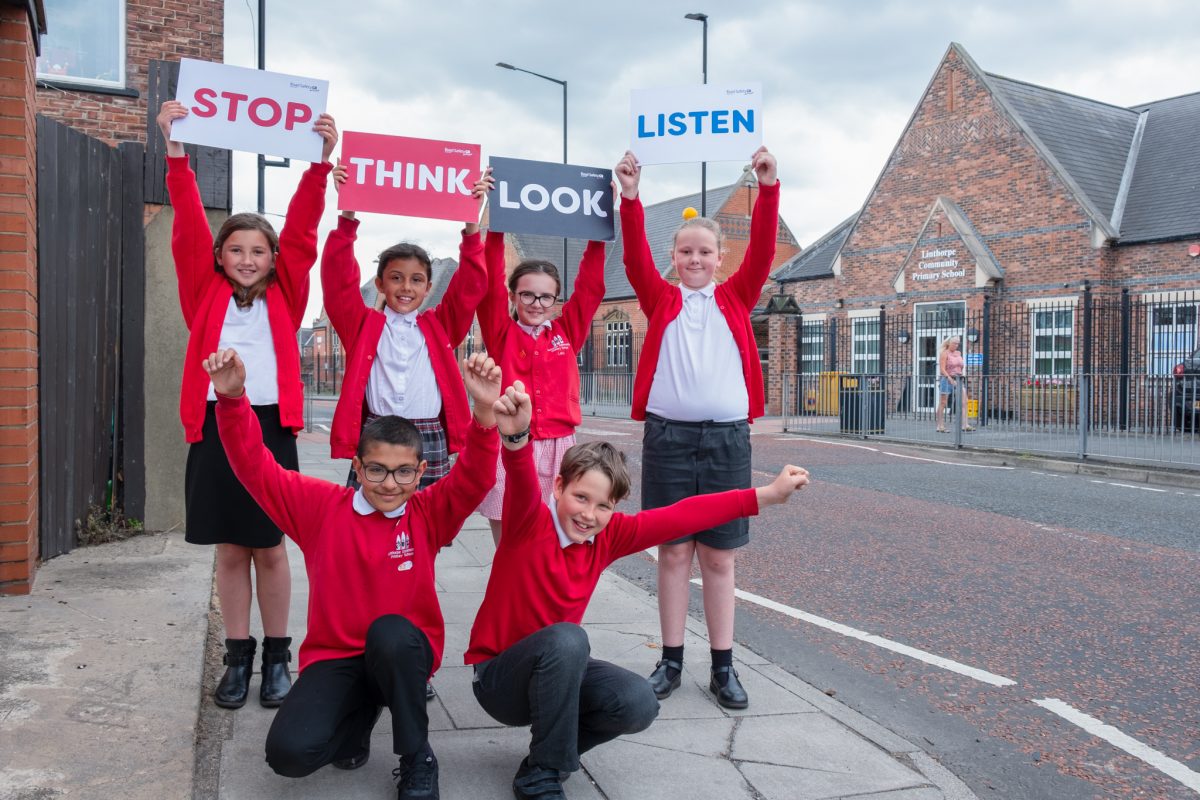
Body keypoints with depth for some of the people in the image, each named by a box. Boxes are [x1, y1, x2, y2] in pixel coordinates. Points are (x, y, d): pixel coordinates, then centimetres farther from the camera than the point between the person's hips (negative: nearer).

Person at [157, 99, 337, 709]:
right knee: (230, 549, 9)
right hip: (215, 426, 1)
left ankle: (278, 656, 18)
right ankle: (237, 657, 20)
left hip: (271, 427, -1)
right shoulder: (206, 292, 7)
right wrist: (175, 150, -10)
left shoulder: (284, 295, 6)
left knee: (270, 548, 6)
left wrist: (321, 160, -12)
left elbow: (302, 229, -3)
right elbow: (189, 224, -1)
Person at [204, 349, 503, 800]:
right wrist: (233, 399, -25)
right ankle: (359, 713, 13)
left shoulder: (429, 515, -5)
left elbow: (473, 479, -21)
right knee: (288, 753, -23)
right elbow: (256, 468, -8)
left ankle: (417, 759, -14)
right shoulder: (322, 505, -4)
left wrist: (485, 414, -41)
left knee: (389, 631, -38)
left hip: (406, 652, -1)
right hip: (335, 656, 1)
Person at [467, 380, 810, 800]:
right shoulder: (530, 521, -21)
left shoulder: (608, 535, -5)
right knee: (566, 639, -35)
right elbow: (523, 484, -43)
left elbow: (680, 517, -6)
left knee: (639, 703, -22)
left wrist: (766, 495, -6)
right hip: (497, 676, -5)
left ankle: (553, 748, 7)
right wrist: (515, 437, -67)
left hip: (557, 670, 5)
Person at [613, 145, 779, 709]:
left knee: (719, 556, 6)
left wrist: (767, 188, -12)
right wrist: (631, 197, -16)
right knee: (673, 552, 6)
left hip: (726, 436, 1)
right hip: (668, 435, 0)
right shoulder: (661, 300, 9)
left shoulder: (736, 299, 11)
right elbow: (635, 257, -4)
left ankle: (723, 667, 15)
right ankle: (671, 661, 17)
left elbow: (763, 251, -1)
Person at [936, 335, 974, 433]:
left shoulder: (958, 353, 14)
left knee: (964, 401, -7)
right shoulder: (944, 353, -5)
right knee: (943, 403, 1)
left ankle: (965, 425, -10)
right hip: (947, 379, -6)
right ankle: (940, 426, 7)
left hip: (958, 379, 6)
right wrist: (951, 379, -19)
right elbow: (942, 369, -12)